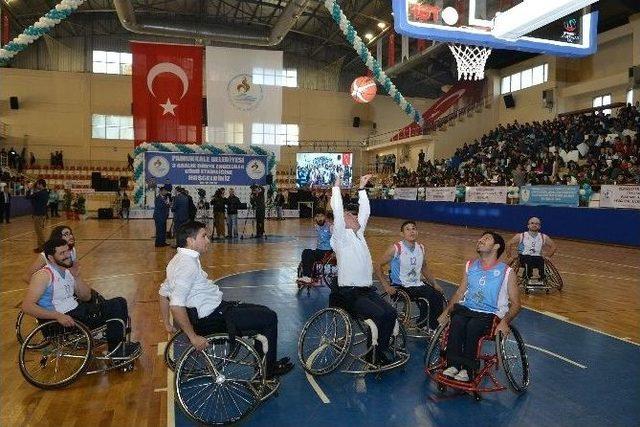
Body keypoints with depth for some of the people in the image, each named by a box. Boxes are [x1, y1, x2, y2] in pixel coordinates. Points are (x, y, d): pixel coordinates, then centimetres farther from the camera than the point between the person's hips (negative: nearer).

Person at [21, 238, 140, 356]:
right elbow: (27, 306, -21)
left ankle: (118, 348, 4)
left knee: (119, 303, -1)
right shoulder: (44, 275, -12)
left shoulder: (67, 272, 12)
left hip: (77, 310, 8)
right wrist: (58, 316, -29)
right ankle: (116, 351, -2)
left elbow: (86, 297, 14)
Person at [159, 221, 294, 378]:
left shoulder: (179, 260, 10)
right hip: (212, 318, -11)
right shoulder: (188, 264, -22)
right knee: (270, 318, -4)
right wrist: (193, 337, -26)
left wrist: (167, 324, 24)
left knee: (263, 312, 20)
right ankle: (268, 370, 11)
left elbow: (164, 292, 19)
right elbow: (176, 305, -30)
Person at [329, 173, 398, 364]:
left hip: (367, 289, 7)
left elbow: (365, 211, 15)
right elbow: (337, 212, -16)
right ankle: (373, 354, -4)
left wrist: (362, 188, 15)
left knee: (391, 313, -11)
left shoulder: (358, 233, 15)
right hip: (349, 293, -7)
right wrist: (337, 186, -13)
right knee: (379, 315, -23)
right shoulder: (341, 236, -4)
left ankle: (382, 348, 7)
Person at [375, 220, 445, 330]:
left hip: (418, 285, 6)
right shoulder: (396, 248, -11)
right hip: (400, 288, -6)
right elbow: (378, 266, -8)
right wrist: (386, 286, -16)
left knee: (439, 297, -14)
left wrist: (435, 284, 13)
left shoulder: (421, 248, 7)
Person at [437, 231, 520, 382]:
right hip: (466, 308, 3)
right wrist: (446, 312, 4)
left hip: (490, 314, -3)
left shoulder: (506, 272, 1)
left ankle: (467, 369, -23)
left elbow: (515, 304, 1)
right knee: (456, 322, -30)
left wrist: (505, 321, -17)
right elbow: (460, 292, 16)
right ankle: (452, 365, -26)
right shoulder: (470, 265, 14)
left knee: (473, 326, -34)